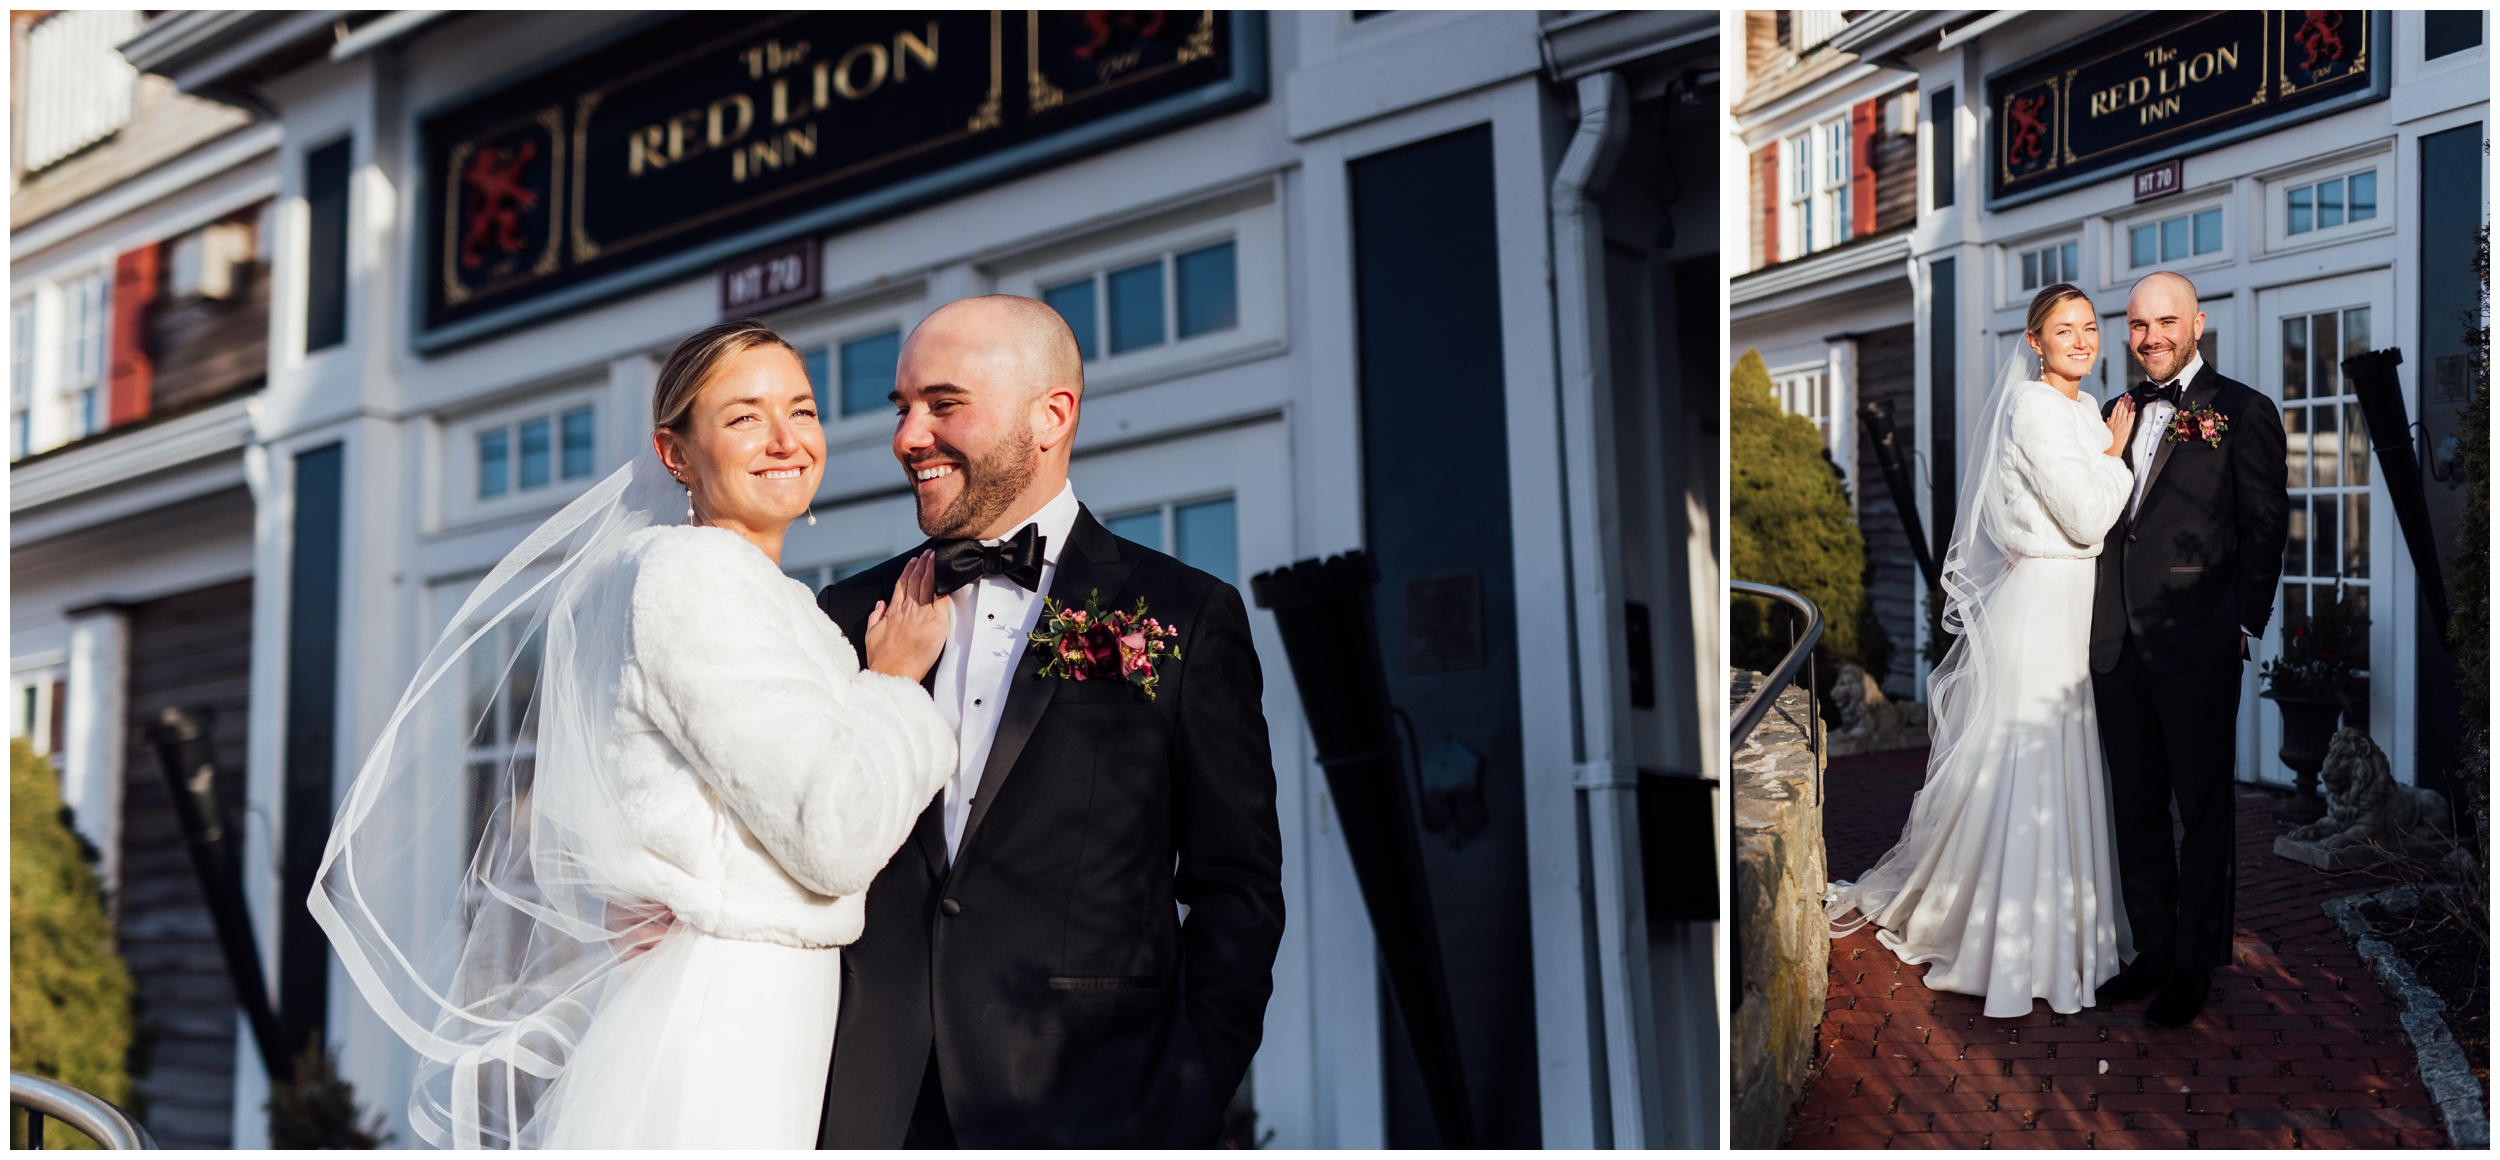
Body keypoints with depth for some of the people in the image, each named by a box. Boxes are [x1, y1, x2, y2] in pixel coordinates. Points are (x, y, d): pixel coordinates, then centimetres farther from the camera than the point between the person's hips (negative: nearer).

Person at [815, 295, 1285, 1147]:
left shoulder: (1187, 616, 1)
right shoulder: (851, 617, 10)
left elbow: (1238, 888, -1)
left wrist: (1188, 1106, -9)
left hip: (1088, 1107, -2)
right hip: (862, 1110, 3)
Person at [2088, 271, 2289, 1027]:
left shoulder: (2242, 412, -2)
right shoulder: (2118, 414, 14)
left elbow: (2265, 526, -4)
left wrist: (2244, 625, -9)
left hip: (2197, 645, -5)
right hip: (2118, 646, 6)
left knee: (2203, 810, 4)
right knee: (2136, 810, 13)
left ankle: (2194, 967, 14)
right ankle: (2153, 951, 24)